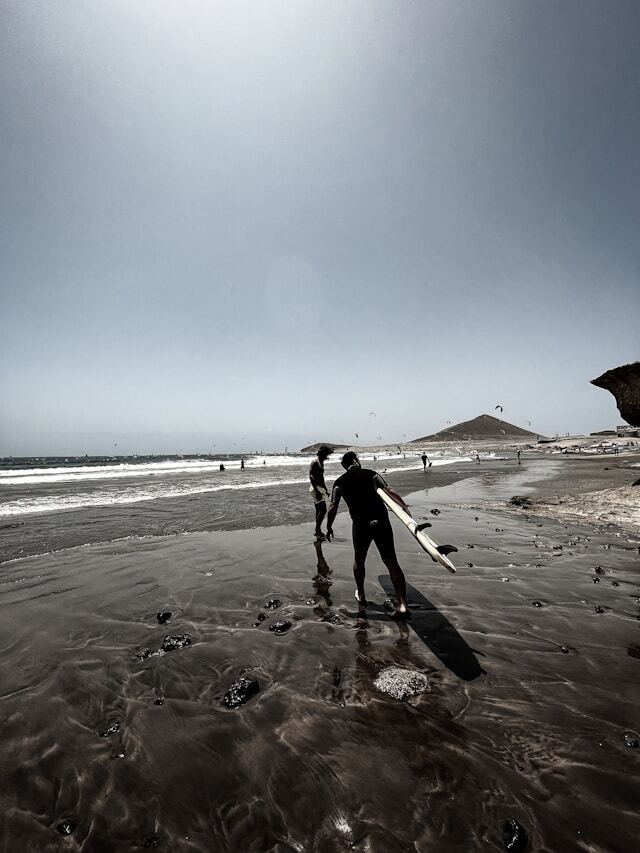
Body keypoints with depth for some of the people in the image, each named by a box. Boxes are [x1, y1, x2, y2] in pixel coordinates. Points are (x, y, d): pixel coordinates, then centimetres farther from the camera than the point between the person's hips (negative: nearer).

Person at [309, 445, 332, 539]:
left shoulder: (321, 463, 15)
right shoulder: (314, 463, -14)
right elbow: (311, 477, -21)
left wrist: (325, 489, 27)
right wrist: (317, 491, -26)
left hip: (320, 488, 10)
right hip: (315, 489, -10)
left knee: (319, 510, 12)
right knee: (323, 509, -13)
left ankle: (317, 531, 19)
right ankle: (318, 530, -8)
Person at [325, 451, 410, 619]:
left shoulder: (340, 482, 9)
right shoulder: (371, 474, 9)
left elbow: (333, 507, 2)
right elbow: (389, 491, -4)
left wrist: (329, 527, 12)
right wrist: (405, 506, -4)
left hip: (360, 524, 0)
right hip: (381, 521, 1)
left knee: (359, 559, 24)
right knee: (391, 562, 5)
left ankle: (361, 596, 37)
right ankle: (402, 605, -2)